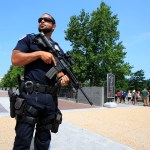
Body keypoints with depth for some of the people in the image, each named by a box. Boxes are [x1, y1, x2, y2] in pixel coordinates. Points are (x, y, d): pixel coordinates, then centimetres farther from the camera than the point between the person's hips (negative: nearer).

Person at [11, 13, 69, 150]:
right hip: (31, 95, -3)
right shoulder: (29, 39, 9)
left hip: (50, 97, 4)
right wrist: (39, 53, -10)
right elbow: (15, 59, -4)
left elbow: (59, 70, 15)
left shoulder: (57, 48, 18)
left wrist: (63, 78, -8)